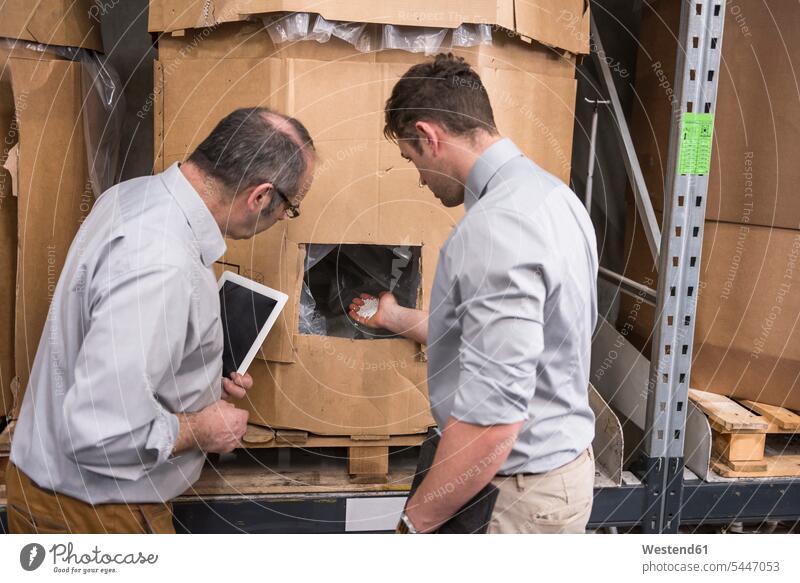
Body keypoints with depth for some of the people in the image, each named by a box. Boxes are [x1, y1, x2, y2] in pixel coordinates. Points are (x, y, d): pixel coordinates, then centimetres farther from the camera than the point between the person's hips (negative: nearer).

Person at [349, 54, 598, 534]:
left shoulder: (496, 228, -26)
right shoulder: (549, 192, 5)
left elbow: (492, 420, -30)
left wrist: (412, 524, -18)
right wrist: (396, 319, 27)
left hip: (524, 489, -9)